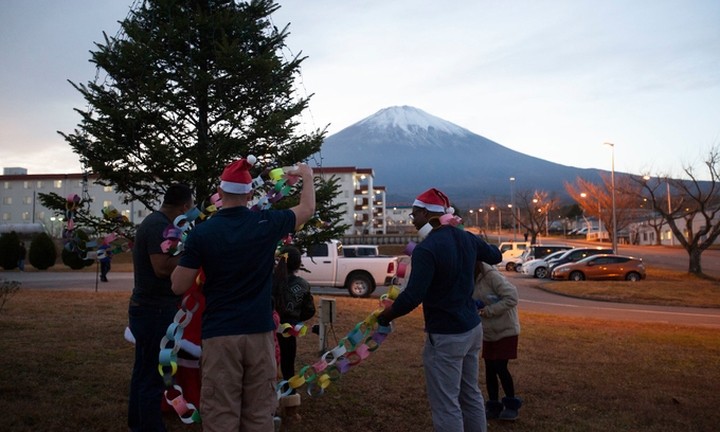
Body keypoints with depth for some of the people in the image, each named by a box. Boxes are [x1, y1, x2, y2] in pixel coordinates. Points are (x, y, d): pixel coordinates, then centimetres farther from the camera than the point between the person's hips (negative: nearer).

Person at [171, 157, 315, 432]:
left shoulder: (201, 232, -7)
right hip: (259, 331, 2)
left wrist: (187, 255, 14)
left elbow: (179, 287, -3)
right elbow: (307, 209, 15)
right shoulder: (267, 223, -4)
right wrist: (307, 176, 32)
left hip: (219, 334, -1)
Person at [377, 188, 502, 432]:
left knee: (446, 404, 2)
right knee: (470, 394, 21)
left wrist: (383, 317, -13)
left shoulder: (426, 249, -22)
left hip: (445, 336, -9)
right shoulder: (466, 238, 4)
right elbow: (496, 256, 21)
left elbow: (412, 298, -27)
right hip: (472, 328, 9)